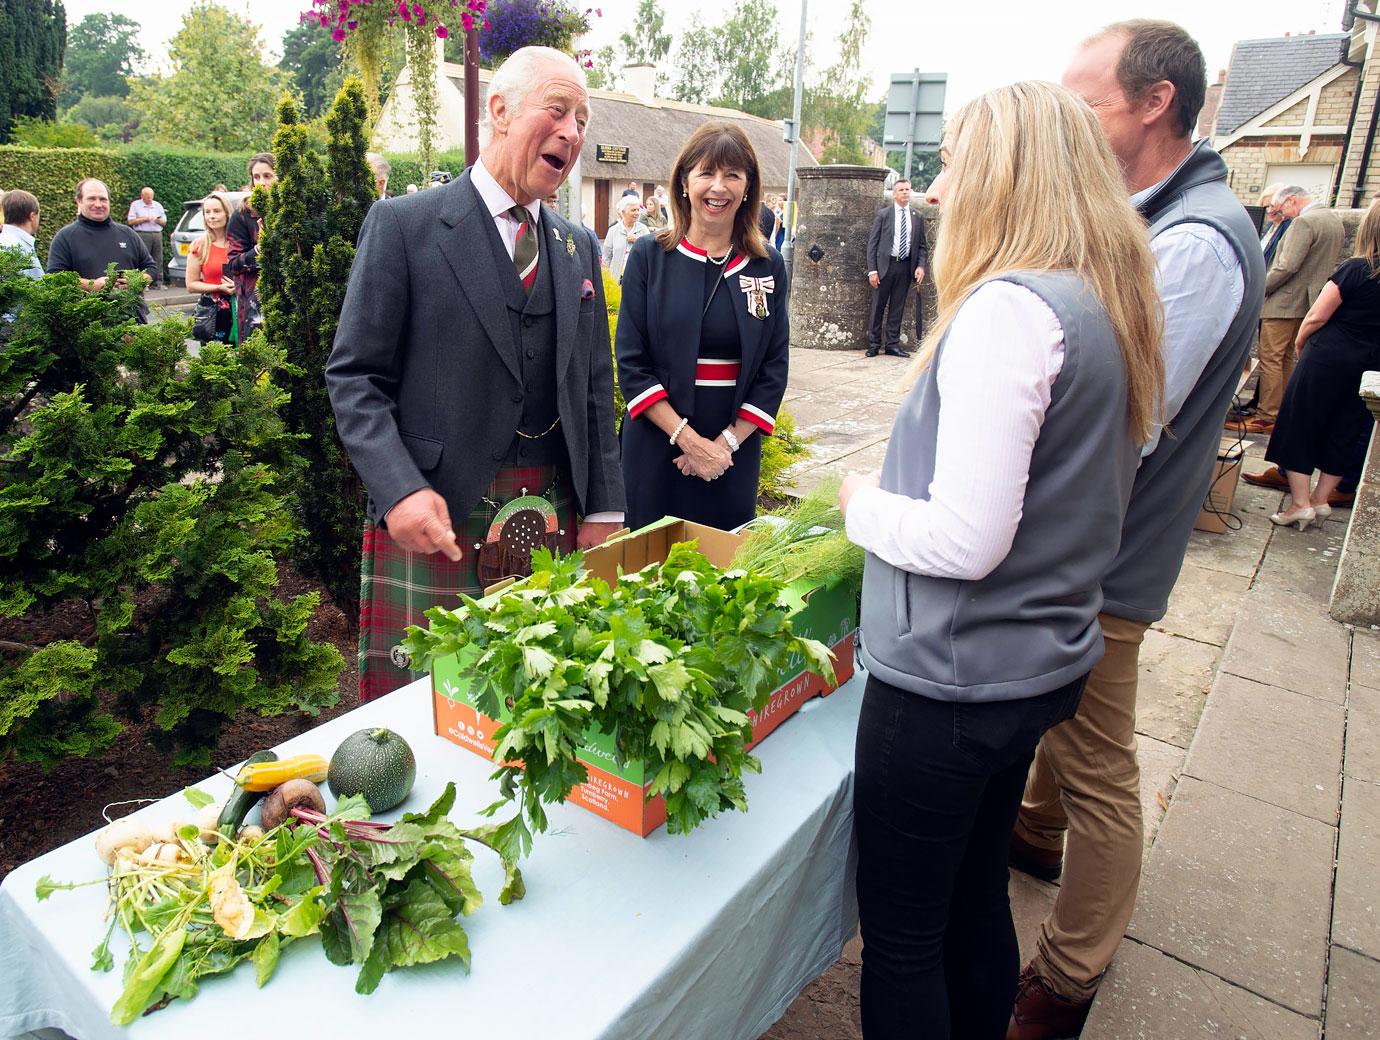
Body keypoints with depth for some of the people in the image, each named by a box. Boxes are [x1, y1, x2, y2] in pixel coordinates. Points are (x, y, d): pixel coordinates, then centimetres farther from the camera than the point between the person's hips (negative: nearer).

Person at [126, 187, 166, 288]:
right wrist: (145, 219, -7)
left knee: (158, 260, -1)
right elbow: (130, 221, 0)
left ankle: (158, 282, 2)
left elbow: (164, 222, 17)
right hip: (142, 235, -3)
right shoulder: (135, 205, 7)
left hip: (157, 235, 3)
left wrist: (157, 220, -4)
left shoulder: (158, 205, 18)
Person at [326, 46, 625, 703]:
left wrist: (603, 509, 7)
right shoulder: (405, 224, -1)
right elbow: (354, 376, -4)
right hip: (436, 517, -4)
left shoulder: (578, 249, 14)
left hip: (553, 523, 5)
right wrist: (400, 491, -18)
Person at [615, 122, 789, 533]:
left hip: (736, 449, 2)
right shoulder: (649, 256, -1)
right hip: (657, 444, -1)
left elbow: (774, 367, 2)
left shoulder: (767, 265, 4)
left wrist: (728, 442, -9)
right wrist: (687, 438, -14)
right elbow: (631, 363, -5)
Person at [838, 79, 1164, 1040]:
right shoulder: (1108, 306, 8)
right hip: (1039, 665, 9)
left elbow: (967, 539, -25)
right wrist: (899, 490, 13)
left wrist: (862, 501, -7)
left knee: (901, 932, 11)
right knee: (977, 901, 26)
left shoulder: (1007, 308, -20)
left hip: (952, 679, -9)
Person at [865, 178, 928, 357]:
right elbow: (872, 243, -1)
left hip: (905, 267, 3)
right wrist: (872, 270, -9)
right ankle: (874, 344, 11)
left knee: (897, 307, 7)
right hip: (885, 264, -3)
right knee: (878, 306, 2)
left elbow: (922, 246, 12)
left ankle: (893, 345, 13)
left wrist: (921, 266, -5)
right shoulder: (883, 214, 1)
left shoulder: (917, 217, 9)